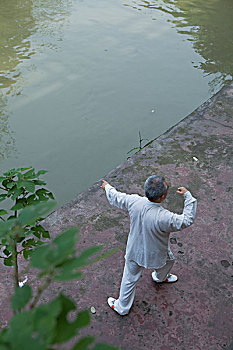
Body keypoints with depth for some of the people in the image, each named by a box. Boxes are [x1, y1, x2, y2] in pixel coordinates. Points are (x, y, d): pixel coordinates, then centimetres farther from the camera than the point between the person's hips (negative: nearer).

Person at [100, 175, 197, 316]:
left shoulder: (134, 202, -27)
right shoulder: (164, 218, -39)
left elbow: (116, 197, -7)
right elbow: (187, 220, -23)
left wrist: (108, 187, 15)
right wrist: (188, 195, -14)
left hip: (134, 251, 3)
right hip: (155, 255, -3)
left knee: (130, 279, 23)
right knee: (169, 259, 33)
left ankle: (122, 307, 45)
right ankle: (160, 277, 64)